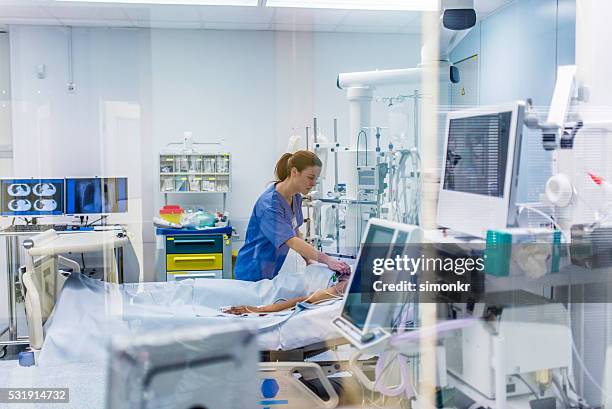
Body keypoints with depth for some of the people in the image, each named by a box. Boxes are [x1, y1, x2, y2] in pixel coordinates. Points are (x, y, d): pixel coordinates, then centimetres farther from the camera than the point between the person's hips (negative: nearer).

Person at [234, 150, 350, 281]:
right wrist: (326, 259, -44)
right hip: (253, 274, -8)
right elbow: (291, 241, -36)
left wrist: (308, 259, -4)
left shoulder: (296, 197, 0)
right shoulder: (269, 205, -27)